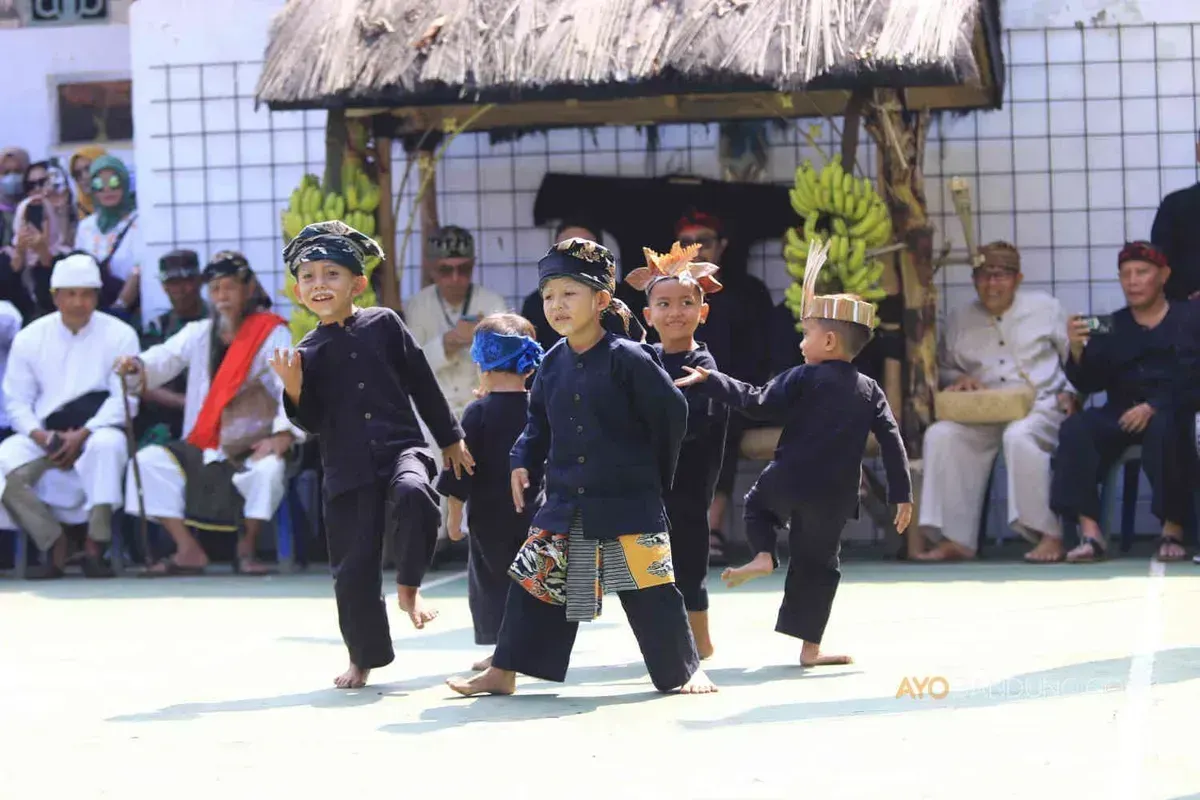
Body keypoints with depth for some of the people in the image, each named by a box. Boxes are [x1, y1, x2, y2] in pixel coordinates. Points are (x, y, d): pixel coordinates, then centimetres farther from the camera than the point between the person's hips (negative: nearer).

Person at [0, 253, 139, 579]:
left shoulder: (119, 335, -2)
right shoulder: (30, 338, 5)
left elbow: (125, 399, -9)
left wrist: (81, 435, -21)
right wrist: (41, 437, -16)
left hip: (98, 430, -2)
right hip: (44, 433, 3)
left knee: (107, 445, -39)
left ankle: (95, 546, -29)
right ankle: (53, 545, -12)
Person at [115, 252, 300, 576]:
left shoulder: (272, 333, -1)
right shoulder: (199, 334, 15)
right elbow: (167, 358, 1)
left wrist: (283, 434, -28)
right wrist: (139, 366, -24)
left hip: (254, 444, -5)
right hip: (203, 446, 5)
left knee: (269, 469, -36)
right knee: (149, 460, -15)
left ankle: (247, 550, -11)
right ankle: (188, 551, -18)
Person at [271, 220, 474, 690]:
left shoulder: (384, 325, 5)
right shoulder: (308, 353, 6)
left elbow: (423, 384, 10)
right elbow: (313, 424, 4)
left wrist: (451, 439, 13)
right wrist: (295, 391, -15)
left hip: (401, 448, -1)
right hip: (347, 470, 1)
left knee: (412, 494, -35)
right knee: (354, 565, 2)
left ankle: (409, 588, -13)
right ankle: (363, 657, 21)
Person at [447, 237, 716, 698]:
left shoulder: (628, 359, -12)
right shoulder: (553, 364, 6)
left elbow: (671, 414, -6)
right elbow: (540, 421, 19)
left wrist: (654, 473, 3)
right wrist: (523, 461, 3)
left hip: (628, 504, -5)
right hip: (565, 504, 5)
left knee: (650, 591, -2)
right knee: (534, 581, 3)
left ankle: (684, 672, 14)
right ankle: (503, 672, 10)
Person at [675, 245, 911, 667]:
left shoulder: (803, 378, -5)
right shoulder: (870, 391, 7)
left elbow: (758, 403, -11)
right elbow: (892, 442, 2)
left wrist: (712, 381, -5)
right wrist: (902, 495, 6)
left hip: (788, 480, -2)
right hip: (835, 495, 2)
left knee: (757, 503, 31)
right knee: (818, 564, 11)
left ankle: (763, 556, 4)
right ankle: (810, 647, 10)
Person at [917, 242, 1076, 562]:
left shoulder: (1045, 308, 10)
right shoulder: (960, 320, 16)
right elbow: (942, 368, 25)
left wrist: (1069, 393, -5)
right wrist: (958, 380, 2)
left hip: (1040, 406, -4)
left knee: (1019, 435, -38)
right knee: (940, 435, -25)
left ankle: (1049, 536, -32)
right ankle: (955, 539, -23)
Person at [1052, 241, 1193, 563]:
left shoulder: (1186, 320, 6)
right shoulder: (1112, 327, 16)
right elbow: (1089, 384, 7)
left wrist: (1153, 408, -20)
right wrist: (1077, 351, -13)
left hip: (1168, 413, -4)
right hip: (1121, 413, 4)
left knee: (1163, 430, -38)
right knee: (1075, 430, -24)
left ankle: (1173, 532, -31)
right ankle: (1090, 533, -33)